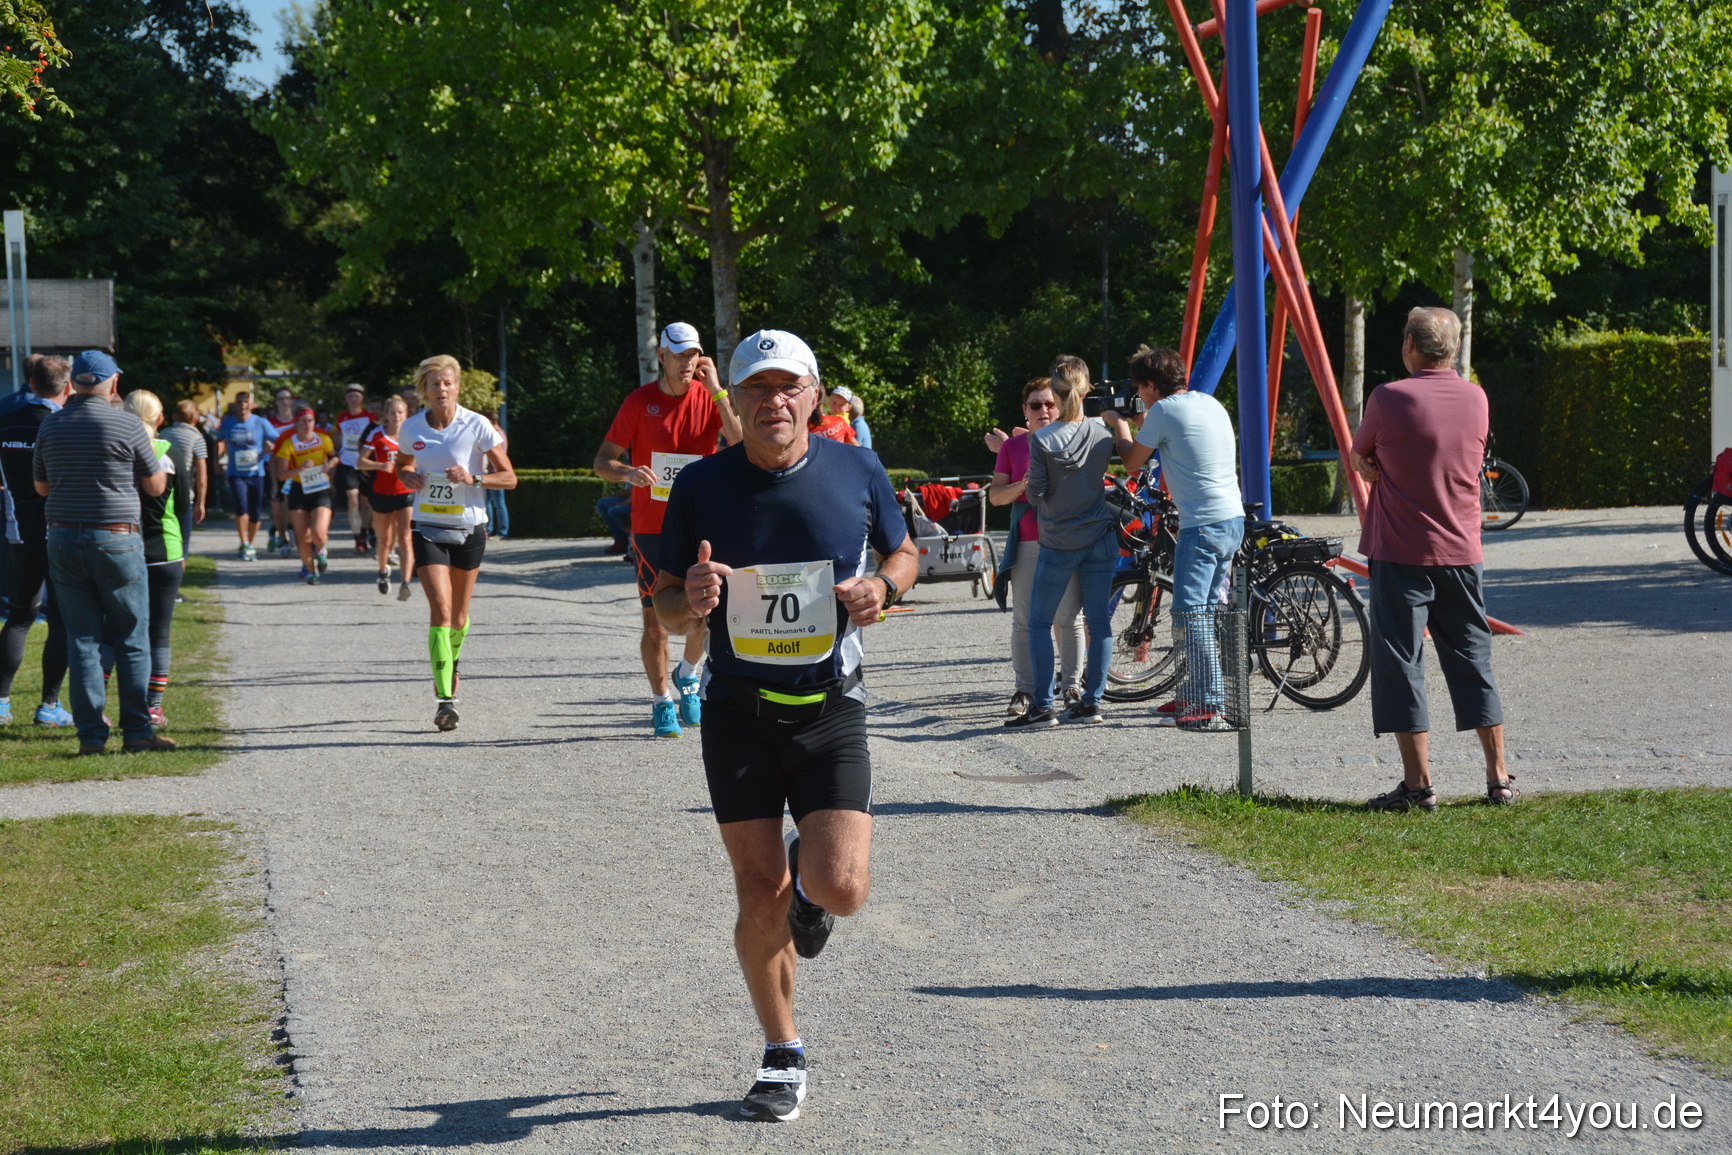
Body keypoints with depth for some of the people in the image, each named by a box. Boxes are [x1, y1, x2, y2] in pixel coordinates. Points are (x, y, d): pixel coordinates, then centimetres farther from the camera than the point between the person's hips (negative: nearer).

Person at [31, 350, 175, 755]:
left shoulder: (51, 426, 4)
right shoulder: (127, 425, -9)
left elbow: (41, 486, 16)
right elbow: (156, 487, 1)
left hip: (63, 542, 4)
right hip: (116, 540, -4)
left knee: (82, 640, 7)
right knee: (131, 641, 5)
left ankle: (91, 733, 5)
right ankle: (136, 731, 4)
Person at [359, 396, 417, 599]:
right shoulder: (377, 435, -4)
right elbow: (361, 461, -9)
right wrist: (380, 465, -25)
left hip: (406, 493, 0)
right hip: (382, 493, 0)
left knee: (405, 539, -13)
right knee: (385, 540, 14)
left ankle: (406, 584, -19)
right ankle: (383, 571, 43)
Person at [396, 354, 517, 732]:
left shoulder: (477, 426, -9)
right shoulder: (411, 429, -2)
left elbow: (509, 477, -4)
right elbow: (403, 465, 19)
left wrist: (473, 478, -20)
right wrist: (409, 477, -4)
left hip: (469, 528, 0)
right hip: (428, 528, 0)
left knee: (458, 615, 13)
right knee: (440, 609, -16)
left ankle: (452, 661, 47)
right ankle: (446, 699, -18)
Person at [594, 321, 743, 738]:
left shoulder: (711, 397, 2)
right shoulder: (640, 401, 0)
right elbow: (603, 461, 1)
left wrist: (716, 390, -16)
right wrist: (628, 472, -21)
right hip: (651, 527, -1)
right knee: (655, 620, -1)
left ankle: (688, 676, 26)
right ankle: (662, 703, 14)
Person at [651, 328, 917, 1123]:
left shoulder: (857, 472, -3)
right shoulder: (701, 486, -5)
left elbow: (902, 552, 13)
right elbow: (666, 604, 2)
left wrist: (883, 587, -11)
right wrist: (690, 603, -22)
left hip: (831, 711, 0)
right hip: (738, 712, 0)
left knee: (842, 888, -12)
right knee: (760, 898, 1)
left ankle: (810, 875, 27)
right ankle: (782, 1057, 21)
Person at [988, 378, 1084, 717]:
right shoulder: (1012, 447, 10)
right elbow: (995, 495, 7)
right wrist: (1022, 487, -13)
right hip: (1026, 545, 1)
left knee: (1069, 617, 1)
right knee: (1024, 620, 0)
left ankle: (1071, 685, 10)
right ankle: (1025, 690, 5)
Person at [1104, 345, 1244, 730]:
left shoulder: (1163, 412, -8)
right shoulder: (1210, 403, 15)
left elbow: (1132, 461, 4)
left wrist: (1118, 423, 21)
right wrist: (1140, 419, 31)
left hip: (1202, 525, -9)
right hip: (1233, 520, 9)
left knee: (1191, 614, -9)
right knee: (1204, 612, 16)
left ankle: (1209, 709, -14)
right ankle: (1192, 697, 23)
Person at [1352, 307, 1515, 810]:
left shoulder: (1390, 398, -12)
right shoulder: (1476, 399, 4)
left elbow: (1357, 458, 3)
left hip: (1400, 555, -5)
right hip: (1462, 552, 5)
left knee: (1401, 663, 0)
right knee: (1473, 661, 13)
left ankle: (1418, 783, -3)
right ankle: (1499, 778, 15)